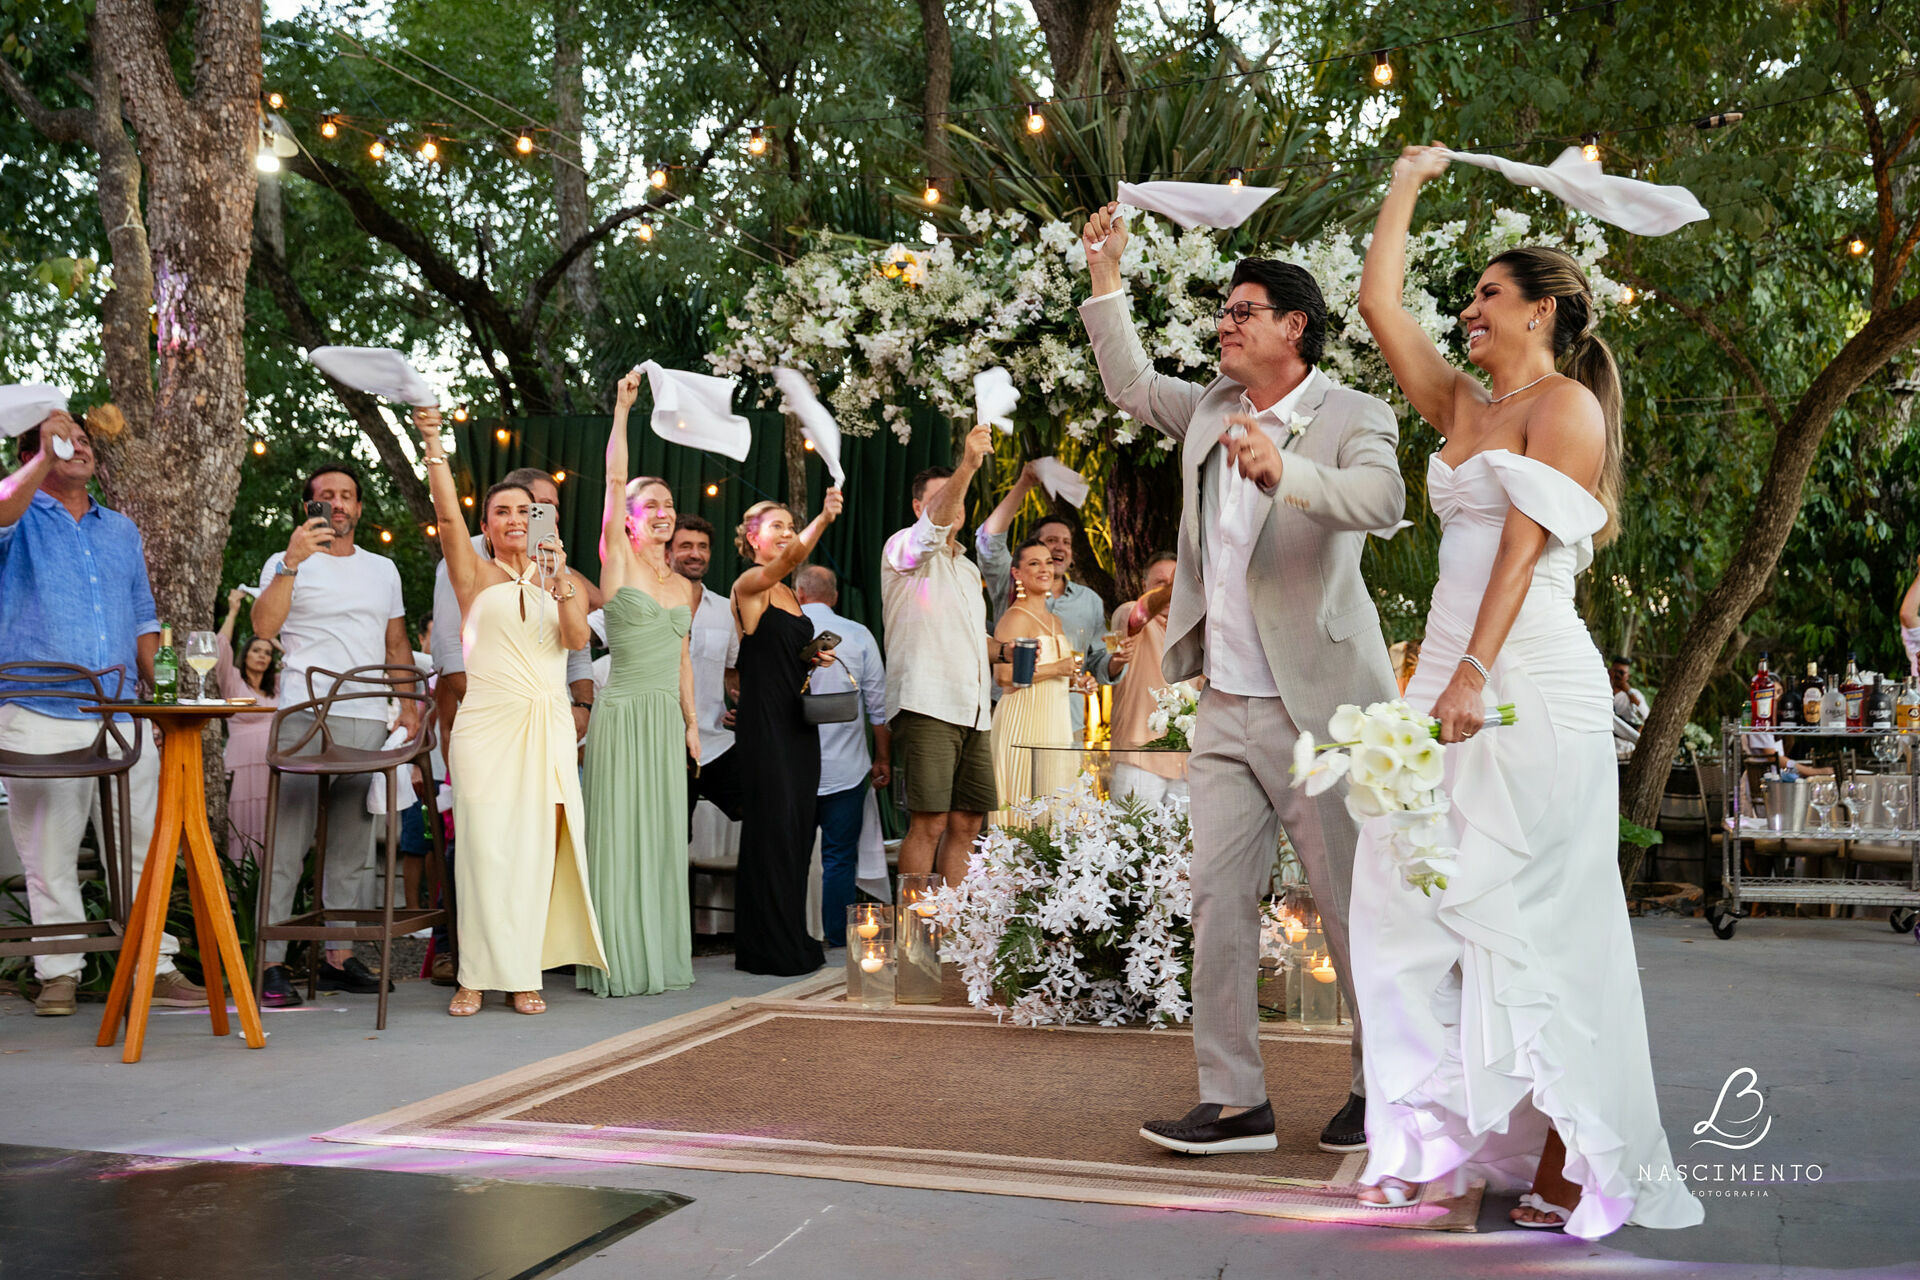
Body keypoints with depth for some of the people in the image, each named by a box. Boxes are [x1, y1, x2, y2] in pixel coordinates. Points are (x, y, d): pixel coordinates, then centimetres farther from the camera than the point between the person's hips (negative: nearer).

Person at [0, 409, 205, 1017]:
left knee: (143, 846, 2)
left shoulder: (122, 530, 21)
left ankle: (155, 967, 6)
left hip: (124, 715, 4)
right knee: (49, 852, -1)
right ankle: (59, 973, 6)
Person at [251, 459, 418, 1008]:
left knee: (354, 845, 5)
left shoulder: (383, 570, 21)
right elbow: (264, 627, -8)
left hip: (368, 720, 4)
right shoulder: (286, 564, 8)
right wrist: (292, 562, -15)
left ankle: (340, 957, 11)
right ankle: (270, 963, -6)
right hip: (304, 715, -4)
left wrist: (409, 705, 12)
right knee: (289, 840, -9)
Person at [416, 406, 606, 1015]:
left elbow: (578, 638, -2)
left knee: (535, 847, 1)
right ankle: (477, 975, 0)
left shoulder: (560, 580, 15)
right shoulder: (475, 574, 8)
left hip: (548, 725, 2)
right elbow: (447, 514, -7)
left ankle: (523, 973, 8)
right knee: (485, 846, -7)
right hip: (488, 722, -2)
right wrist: (434, 446, -18)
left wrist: (560, 581, -15)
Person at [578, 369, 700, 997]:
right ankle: (618, 962, 2)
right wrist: (622, 411, -17)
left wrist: (691, 721, 16)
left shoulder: (684, 587, 14)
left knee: (662, 836, 8)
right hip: (623, 710, -5)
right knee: (619, 834, -4)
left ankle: (659, 955, 15)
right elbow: (615, 481, -11)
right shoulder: (618, 562, -2)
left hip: (666, 716, 6)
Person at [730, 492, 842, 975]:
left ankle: (791, 939, 18)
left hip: (798, 726, 8)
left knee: (797, 830, 10)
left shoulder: (788, 594, 17)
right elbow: (792, 556, -28)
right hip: (765, 725, -8)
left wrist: (815, 657, 6)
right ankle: (768, 948, 0)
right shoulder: (749, 585, -8)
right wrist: (823, 519, -42)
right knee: (772, 830, -7)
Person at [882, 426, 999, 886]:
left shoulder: (968, 569, 26)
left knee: (966, 823, 5)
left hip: (973, 711, 8)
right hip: (926, 706, -7)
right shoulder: (904, 549, 2)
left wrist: (985, 715, 18)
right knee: (929, 823, -12)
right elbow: (935, 524, -21)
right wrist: (967, 466, -36)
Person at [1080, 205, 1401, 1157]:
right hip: (1225, 709, 6)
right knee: (1218, 902, 4)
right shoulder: (1212, 408, 14)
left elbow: (1381, 500, -25)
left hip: (1317, 706, -6)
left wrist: (1285, 472, -43)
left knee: (1352, 903, 3)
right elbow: (1132, 386, 28)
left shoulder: (1353, 418, -6)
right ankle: (1234, 1101, 12)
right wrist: (1106, 280, 19)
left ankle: (1382, 1088, 21)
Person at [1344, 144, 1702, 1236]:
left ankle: (1573, 1157, 6)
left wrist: (1475, 677, -21)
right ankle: (1439, 1134, 9)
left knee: (1521, 911, -5)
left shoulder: (1565, 403, -2)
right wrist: (1408, 183, 29)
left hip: (1530, 683, -8)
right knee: (1405, 895, 1)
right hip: (1454, 672, 8)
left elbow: (1525, 546, -13)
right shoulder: (1463, 404, 19)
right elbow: (1379, 300, 23)